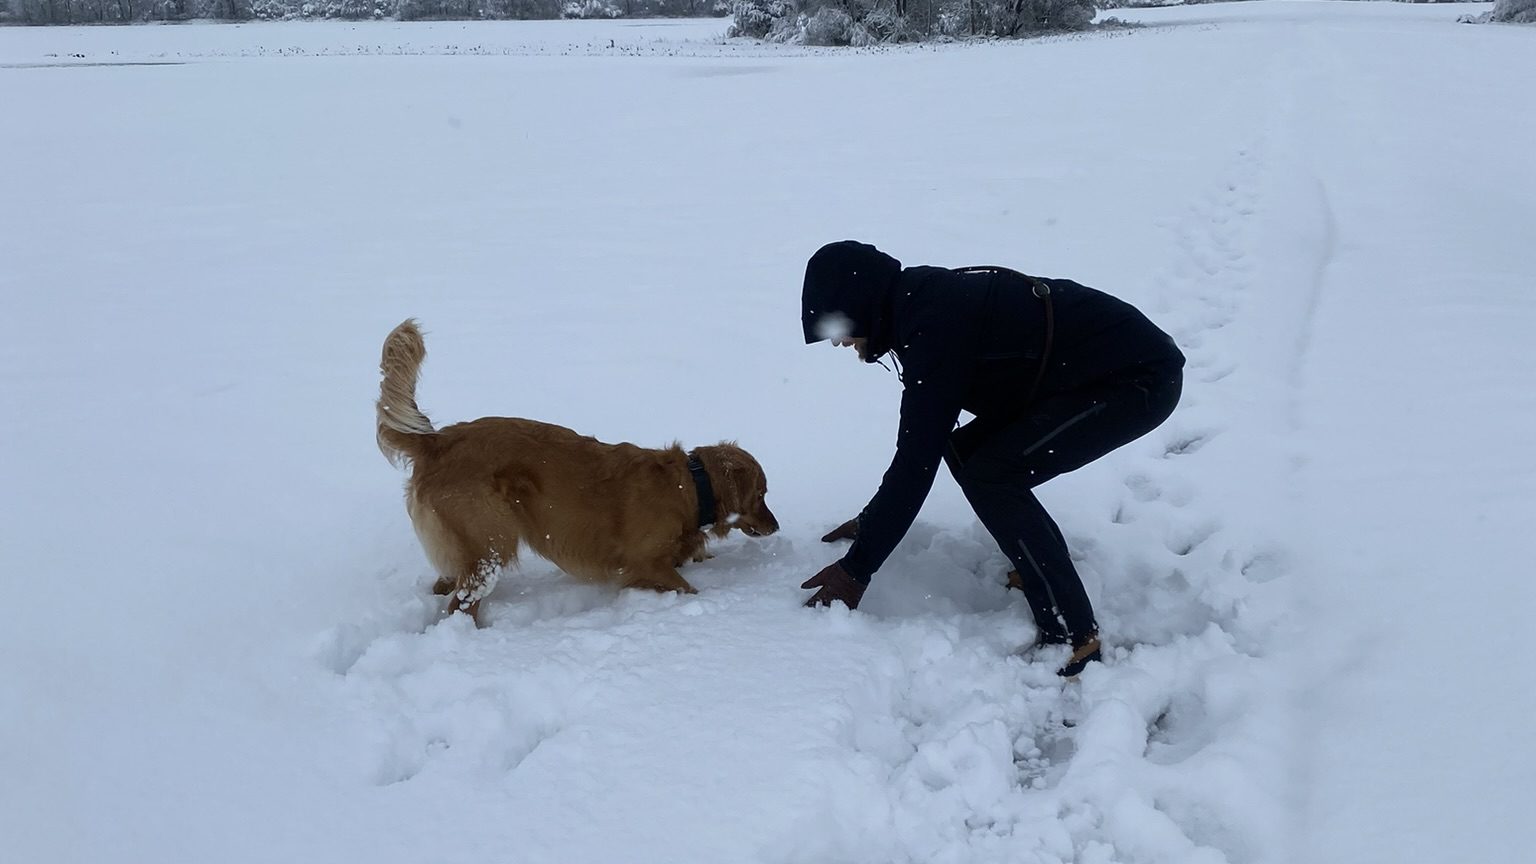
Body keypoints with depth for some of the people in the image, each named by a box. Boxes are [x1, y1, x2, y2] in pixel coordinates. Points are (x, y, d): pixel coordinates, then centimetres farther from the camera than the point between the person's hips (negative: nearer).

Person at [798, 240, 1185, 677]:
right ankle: (1046, 569, 16)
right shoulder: (926, 300, 6)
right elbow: (924, 435, 17)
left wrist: (857, 569, -17)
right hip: (1109, 366, 10)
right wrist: (873, 521, 21)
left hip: (1138, 379, -10)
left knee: (991, 477, -17)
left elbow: (917, 458, -24)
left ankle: (1072, 642, -11)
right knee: (966, 450, 5)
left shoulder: (935, 325, -24)